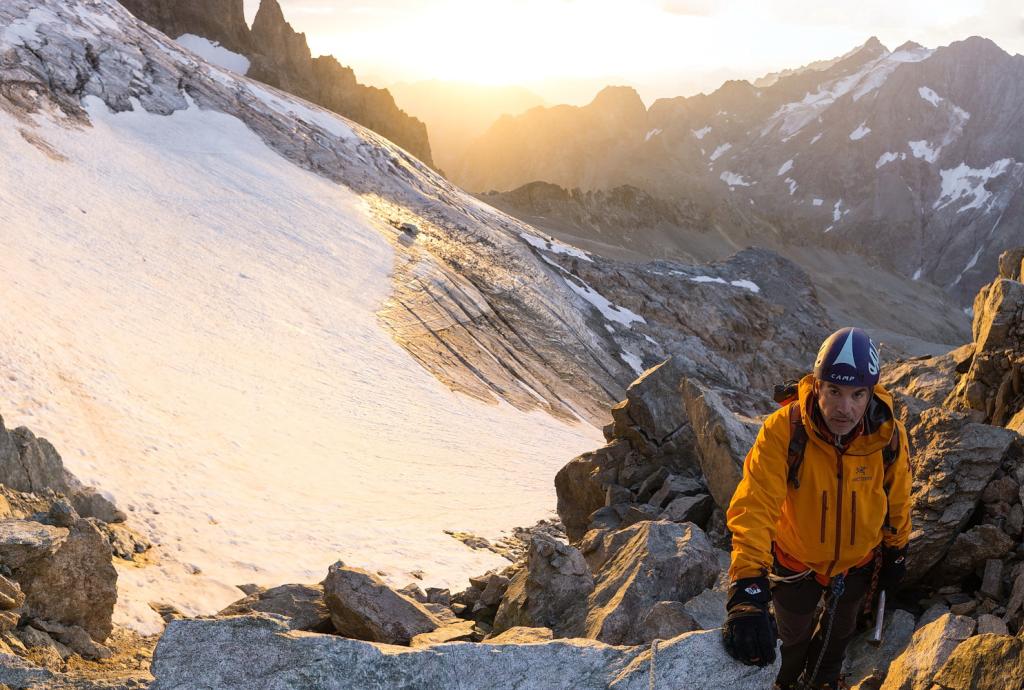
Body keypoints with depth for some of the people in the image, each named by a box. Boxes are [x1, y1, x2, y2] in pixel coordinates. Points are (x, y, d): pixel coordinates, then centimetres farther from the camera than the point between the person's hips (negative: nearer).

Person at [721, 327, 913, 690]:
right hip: (795, 561, -2)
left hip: (857, 562, 2)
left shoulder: (889, 436, -25)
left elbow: (897, 500, -5)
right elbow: (754, 507, -43)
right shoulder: (782, 430, -36)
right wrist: (747, 589, -53)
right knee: (792, 636, 25)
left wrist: (896, 551, 9)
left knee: (839, 632, 30)